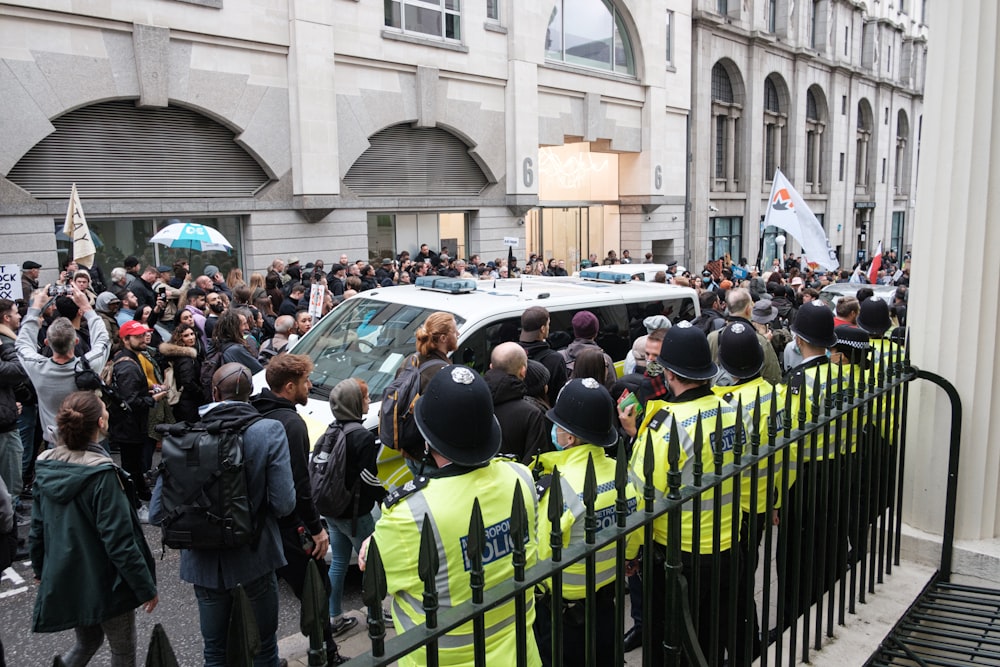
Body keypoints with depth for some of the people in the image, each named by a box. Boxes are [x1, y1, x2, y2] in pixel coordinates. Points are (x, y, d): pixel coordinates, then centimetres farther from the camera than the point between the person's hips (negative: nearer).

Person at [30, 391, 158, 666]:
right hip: (104, 583, -7)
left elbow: (38, 526, 6)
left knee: (86, 642, 28)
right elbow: (119, 540, -24)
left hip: (63, 580, 7)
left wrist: (40, 569, 22)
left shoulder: (45, 466, -5)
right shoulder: (102, 474, -26)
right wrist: (146, 588, -14)